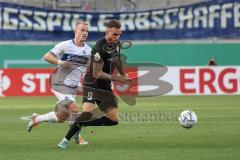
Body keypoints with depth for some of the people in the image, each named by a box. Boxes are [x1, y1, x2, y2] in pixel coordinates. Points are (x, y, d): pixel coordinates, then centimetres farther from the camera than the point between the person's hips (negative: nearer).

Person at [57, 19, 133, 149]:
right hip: (92, 84, -8)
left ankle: (81, 125, 16)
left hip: (105, 86, 8)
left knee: (113, 120, 1)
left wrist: (123, 76, 34)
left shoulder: (117, 44, 3)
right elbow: (97, 74, -23)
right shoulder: (99, 48, -23)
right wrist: (116, 78, -23)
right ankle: (66, 139, -18)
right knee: (88, 112, -31)